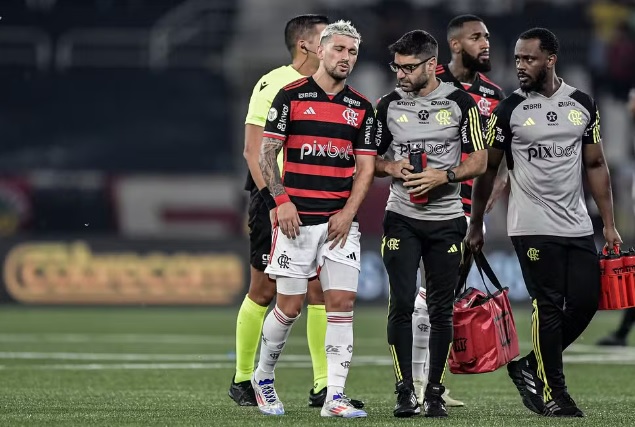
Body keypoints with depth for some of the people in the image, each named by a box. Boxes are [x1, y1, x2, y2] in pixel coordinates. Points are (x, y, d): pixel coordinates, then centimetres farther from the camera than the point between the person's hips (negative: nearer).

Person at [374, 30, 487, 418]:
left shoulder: (461, 103, -1)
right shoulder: (389, 105, 5)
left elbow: (479, 161, 0)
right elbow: (372, 159, 13)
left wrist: (444, 176, -16)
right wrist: (392, 168, -8)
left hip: (447, 220, -1)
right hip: (402, 219, 1)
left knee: (442, 309, 4)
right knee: (402, 304, -9)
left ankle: (435, 392, 12)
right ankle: (405, 391, -5)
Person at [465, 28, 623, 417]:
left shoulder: (583, 105, 5)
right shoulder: (509, 110, -4)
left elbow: (596, 165, 11)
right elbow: (487, 169, 3)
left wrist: (610, 224, 6)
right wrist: (475, 226, 5)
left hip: (577, 225, 4)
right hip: (533, 227, -4)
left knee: (586, 301, 0)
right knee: (549, 307, -5)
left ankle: (531, 367, 18)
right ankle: (552, 392, 5)